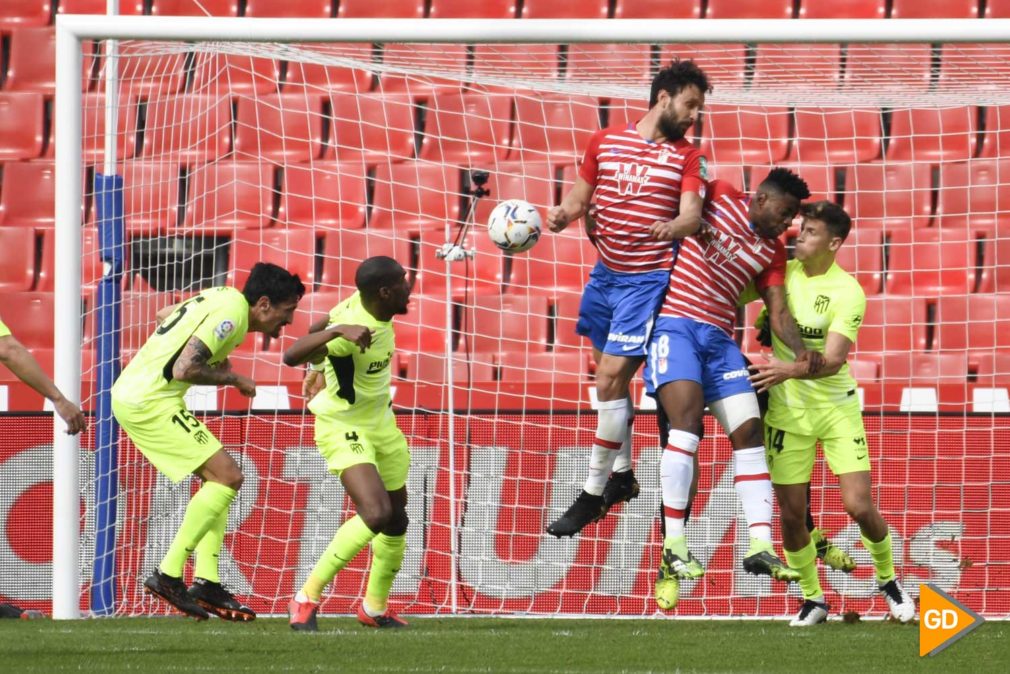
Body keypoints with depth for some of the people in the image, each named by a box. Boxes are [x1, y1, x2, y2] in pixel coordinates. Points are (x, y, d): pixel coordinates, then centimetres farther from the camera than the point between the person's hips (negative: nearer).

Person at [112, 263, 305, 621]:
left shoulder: (222, 296, 13)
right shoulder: (231, 314, -17)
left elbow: (164, 315, 30)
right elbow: (183, 370, -25)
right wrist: (233, 379, -9)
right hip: (151, 403, -10)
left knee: (217, 477, 12)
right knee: (227, 476, -11)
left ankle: (207, 581, 5)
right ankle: (169, 575, -12)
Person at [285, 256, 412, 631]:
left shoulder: (365, 304, -6)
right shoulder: (351, 326, -31)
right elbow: (292, 356, -43)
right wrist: (338, 332, -57)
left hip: (380, 422, 9)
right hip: (344, 428, -9)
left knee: (396, 520, 16)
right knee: (376, 513, -25)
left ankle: (375, 608, 35)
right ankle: (307, 598, -13)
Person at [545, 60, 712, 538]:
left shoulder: (687, 157, -2)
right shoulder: (605, 142, 6)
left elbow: (692, 211, -14)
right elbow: (581, 194, 13)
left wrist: (675, 226, -37)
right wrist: (564, 214, -9)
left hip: (648, 279, -5)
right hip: (605, 274, 5)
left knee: (610, 378, -12)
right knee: (610, 377, 15)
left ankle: (592, 495, -5)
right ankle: (622, 475, 34)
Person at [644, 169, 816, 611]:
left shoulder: (772, 251, 13)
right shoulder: (718, 198, 1)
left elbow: (778, 313, 6)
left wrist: (801, 351, -12)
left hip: (718, 337, 6)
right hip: (673, 321, -6)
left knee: (748, 429, -4)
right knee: (687, 419, -22)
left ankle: (761, 545, -4)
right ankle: (674, 546, -24)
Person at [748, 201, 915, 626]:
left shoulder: (847, 292, -15)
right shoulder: (781, 273, -2)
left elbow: (833, 359, -25)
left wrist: (791, 370, -42)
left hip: (836, 405, -3)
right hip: (787, 410, 3)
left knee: (859, 507, -9)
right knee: (791, 514, -1)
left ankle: (887, 580, 18)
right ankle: (812, 600, 18)